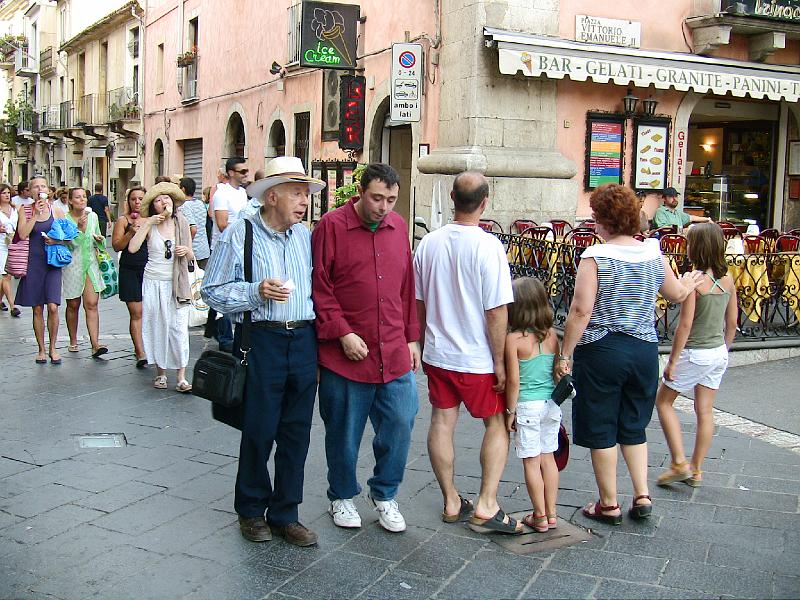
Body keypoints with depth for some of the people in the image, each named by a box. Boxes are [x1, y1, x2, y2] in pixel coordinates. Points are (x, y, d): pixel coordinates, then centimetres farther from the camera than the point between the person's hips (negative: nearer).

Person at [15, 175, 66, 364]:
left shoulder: (56, 212, 5)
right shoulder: (25, 210, 4)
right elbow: (22, 234, -10)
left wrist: (56, 241, -11)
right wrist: (35, 214, -13)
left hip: (52, 263, 0)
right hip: (33, 263, 0)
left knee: (52, 307, -10)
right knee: (37, 309, 6)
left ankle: (52, 348, 6)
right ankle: (41, 349, 18)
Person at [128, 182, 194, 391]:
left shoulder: (181, 223, 4)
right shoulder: (149, 225, -1)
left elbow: (191, 257, 11)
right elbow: (132, 248, -17)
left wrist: (186, 250, -12)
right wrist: (148, 223, -16)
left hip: (177, 284, 0)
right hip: (154, 282, 0)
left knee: (179, 328, -6)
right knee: (157, 327, 5)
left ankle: (181, 377, -4)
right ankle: (160, 372, 18)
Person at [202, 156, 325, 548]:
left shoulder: (306, 236, 12)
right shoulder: (239, 235, -3)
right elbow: (213, 291, -3)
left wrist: (319, 333, 6)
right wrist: (256, 293, -17)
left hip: (304, 341, 5)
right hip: (262, 341, -4)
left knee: (296, 433, 9)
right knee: (259, 431, 4)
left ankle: (285, 514, 23)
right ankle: (251, 511, 24)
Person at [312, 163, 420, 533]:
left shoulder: (398, 227, 9)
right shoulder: (331, 226, -6)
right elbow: (319, 287, -8)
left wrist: (412, 338, 14)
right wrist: (343, 333, -14)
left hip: (395, 355, 4)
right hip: (346, 355, -4)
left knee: (400, 424, 5)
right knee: (344, 432, 9)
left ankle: (384, 494, 27)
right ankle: (342, 497, 31)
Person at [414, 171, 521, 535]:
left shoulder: (429, 243, -1)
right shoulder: (487, 246, -18)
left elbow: (418, 302, 9)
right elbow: (496, 312, -18)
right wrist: (500, 362, -9)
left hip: (436, 354, 5)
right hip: (477, 359, -5)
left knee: (442, 423, 12)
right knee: (497, 425, 10)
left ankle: (451, 503, 22)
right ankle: (486, 507, 5)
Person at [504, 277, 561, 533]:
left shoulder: (513, 339, -14)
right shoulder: (552, 335, 1)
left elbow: (513, 380, -14)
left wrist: (510, 411, -4)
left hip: (527, 406, -5)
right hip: (551, 404, 5)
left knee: (531, 462, 5)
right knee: (548, 457, 15)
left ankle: (540, 517, 12)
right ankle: (551, 514, 22)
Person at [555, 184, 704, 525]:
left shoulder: (595, 257, -14)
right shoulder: (654, 256, 2)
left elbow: (581, 311, -19)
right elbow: (676, 295, 19)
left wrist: (565, 355, -11)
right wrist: (689, 283, 41)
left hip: (602, 351, -5)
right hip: (645, 350, 5)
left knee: (601, 430, 9)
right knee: (633, 428, 21)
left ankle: (609, 504, 18)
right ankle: (642, 496, 17)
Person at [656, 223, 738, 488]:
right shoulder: (727, 279, 2)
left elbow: (685, 324, -19)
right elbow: (732, 322, 9)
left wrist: (672, 360, -13)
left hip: (695, 353, -7)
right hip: (718, 353, 7)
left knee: (663, 401, 11)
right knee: (705, 411, 13)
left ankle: (679, 464, 6)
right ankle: (696, 470, 22)